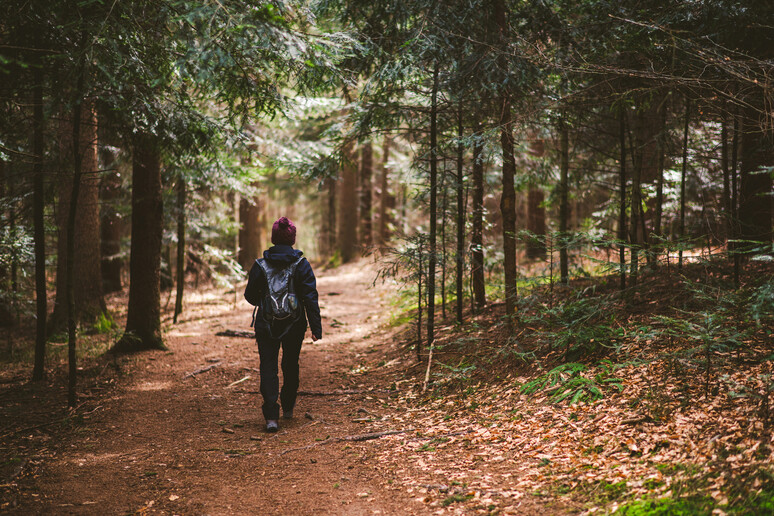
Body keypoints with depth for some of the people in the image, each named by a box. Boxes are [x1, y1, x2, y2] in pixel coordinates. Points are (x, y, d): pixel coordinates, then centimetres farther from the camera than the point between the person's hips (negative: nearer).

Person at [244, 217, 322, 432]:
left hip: (266, 325, -1)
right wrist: (316, 328, -6)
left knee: (268, 368, 1)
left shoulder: (260, 265, -6)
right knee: (291, 365, 20)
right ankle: (288, 407, 36)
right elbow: (310, 298, -10)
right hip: (294, 325, 1)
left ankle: (271, 416, -12)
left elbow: (250, 295, 2)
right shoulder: (301, 265, -7)